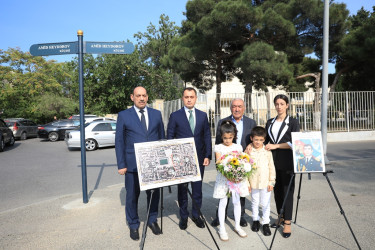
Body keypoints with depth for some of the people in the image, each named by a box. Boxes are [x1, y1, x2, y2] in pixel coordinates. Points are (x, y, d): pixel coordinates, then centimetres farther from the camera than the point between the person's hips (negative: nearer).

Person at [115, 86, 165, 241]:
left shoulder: (156, 114, 7)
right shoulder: (123, 115, 0)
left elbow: (162, 137, 10)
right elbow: (119, 141, -1)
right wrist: (121, 164, -5)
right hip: (132, 163, -2)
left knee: (154, 193, 12)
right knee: (132, 195, 8)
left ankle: (152, 220, 34)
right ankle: (133, 225, 29)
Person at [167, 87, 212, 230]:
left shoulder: (203, 115, 7)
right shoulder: (175, 116, 0)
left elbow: (207, 136, 7)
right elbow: (170, 137, 1)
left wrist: (207, 156, -1)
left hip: (199, 159, 2)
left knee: (197, 188, 10)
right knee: (182, 189, 10)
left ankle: (196, 215, 27)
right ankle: (183, 216, 26)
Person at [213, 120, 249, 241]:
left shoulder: (238, 147, 4)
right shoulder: (219, 147, -2)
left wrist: (246, 180, -1)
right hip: (223, 178, -2)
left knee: (237, 202, 11)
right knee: (223, 203, 4)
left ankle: (237, 226, 29)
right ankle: (222, 229, 17)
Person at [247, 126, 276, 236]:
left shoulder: (267, 151, -3)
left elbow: (271, 167, 2)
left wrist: (271, 182, 1)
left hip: (265, 183, 0)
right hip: (253, 183, 0)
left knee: (265, 203, 8)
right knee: (255, 203, 16)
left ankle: (266, 223, 23)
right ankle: (255, 220, 34)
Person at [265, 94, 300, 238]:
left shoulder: (293, 122, 0)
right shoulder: (270, 122, 13)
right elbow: (266, 140, 18)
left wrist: (275, 146, -12)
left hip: (286, 161, -4)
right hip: (273, 160, 4)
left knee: (287, 190, -2)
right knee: (277, 190, 11)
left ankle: (287, 223, 6)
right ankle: (280, 217, 26)